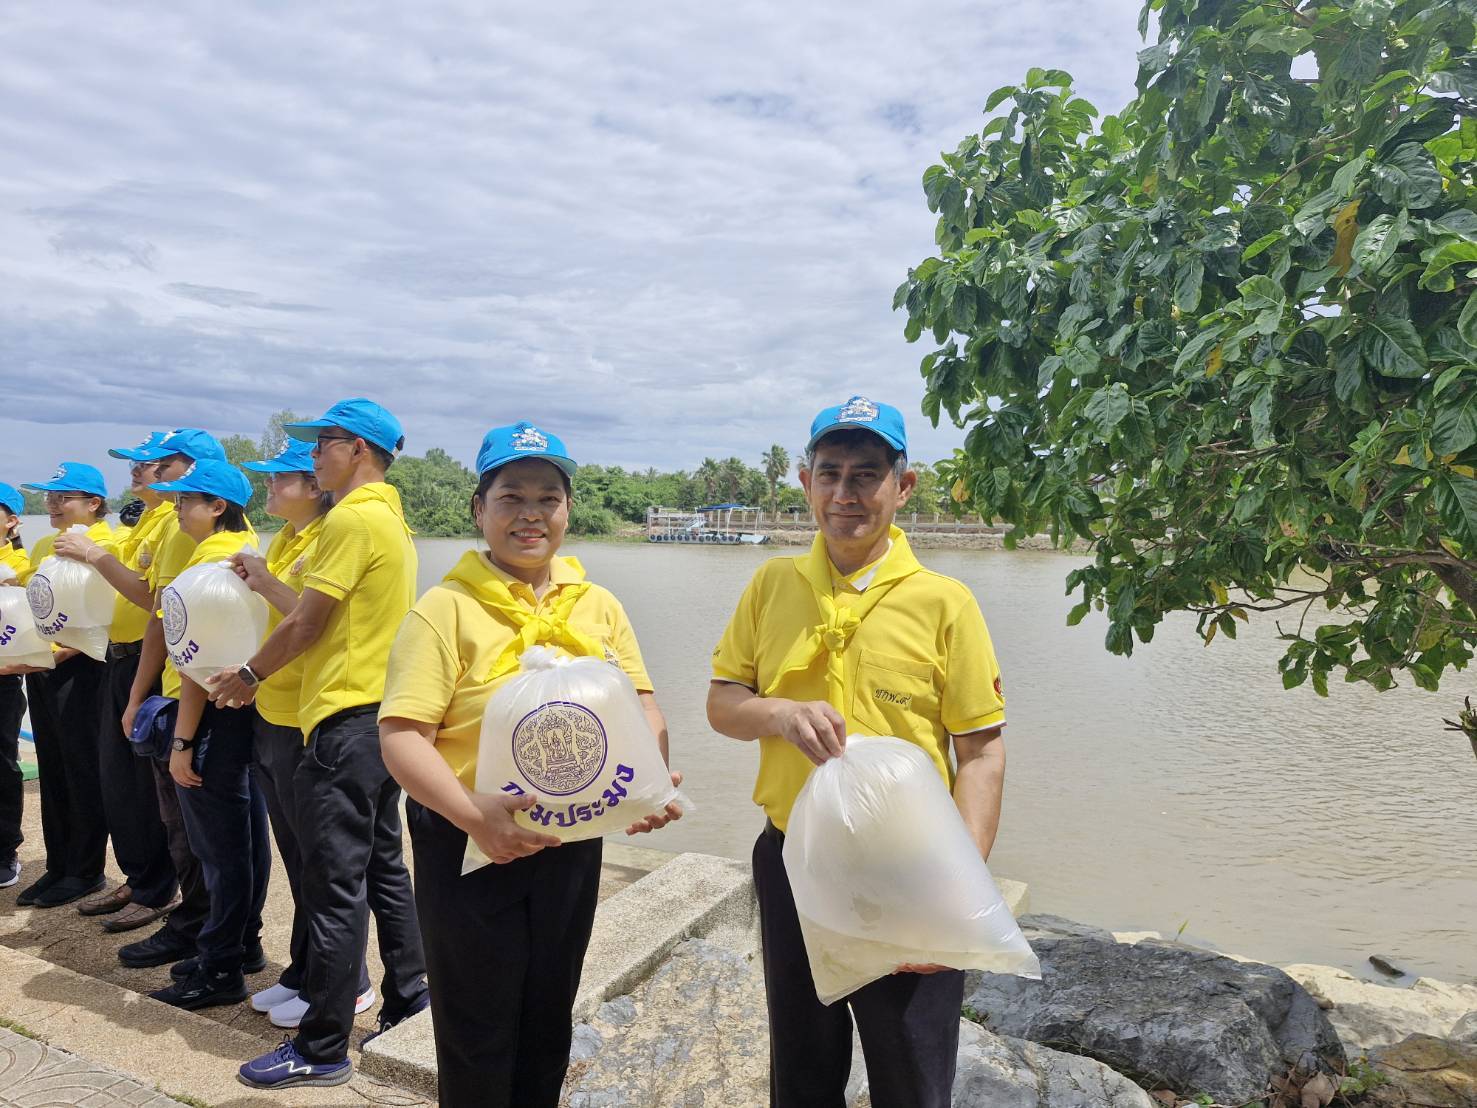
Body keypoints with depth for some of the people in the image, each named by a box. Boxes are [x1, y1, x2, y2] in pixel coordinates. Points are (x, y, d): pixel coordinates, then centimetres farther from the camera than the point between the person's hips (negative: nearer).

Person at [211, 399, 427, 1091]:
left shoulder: (352, 518, -14)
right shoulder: (393, 518, 15)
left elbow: (307, 622, -12)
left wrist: (249, 675, 3)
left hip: (346, 720, -10)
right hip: (382, 712, 10)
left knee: (336, 884, -1)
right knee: (383, 867, 18)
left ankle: (323, 1049, 10)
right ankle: (408, 1002, 29)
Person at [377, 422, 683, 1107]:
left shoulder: (598, 606, 3)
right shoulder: (447, 607, -11)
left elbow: (642, 707, 5)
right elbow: (401, 736, -17)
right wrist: (473, 815, -30)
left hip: (573, 845, 4)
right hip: (469, 847, -4)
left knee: (548, 1023, 22)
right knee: (477, 1032, 12)